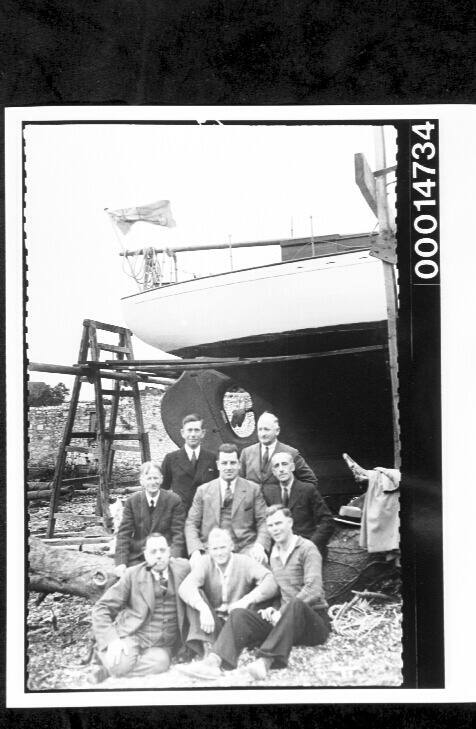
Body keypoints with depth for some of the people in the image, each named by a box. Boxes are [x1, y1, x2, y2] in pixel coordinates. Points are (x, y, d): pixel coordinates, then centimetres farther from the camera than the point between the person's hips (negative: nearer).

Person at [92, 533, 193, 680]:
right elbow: (102, 608, -3)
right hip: (132, 637, -2)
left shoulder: (182, 568, 2)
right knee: (120, 664, -34)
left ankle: (111, 670, -8)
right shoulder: (132, 575, -2)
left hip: (163, 645, 3)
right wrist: (112, 640, -18)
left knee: (160, 663, -32)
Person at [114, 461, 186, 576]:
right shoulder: (132, 501, 3)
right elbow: (124, 533, 1)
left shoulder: (174, 501, -1)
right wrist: (121, 562, -12)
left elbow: (178, 534, -2)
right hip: (136, 557, 2)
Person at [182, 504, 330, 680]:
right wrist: (273, 609, -1)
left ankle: (266, 661, -46)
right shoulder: (274, 555, 18)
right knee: (239, 613, -15)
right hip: (284, 619, 6)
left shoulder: (306, 549, -4)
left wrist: (283, 611, -21)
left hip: (313, 621, -6)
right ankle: (214, 661, -36)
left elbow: (314, 590, -16)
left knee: (295, 604, -39)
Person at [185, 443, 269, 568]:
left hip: (244, 549, 0)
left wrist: (259, 546, -14)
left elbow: (264, 522, 6)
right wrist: (196, 550, -8)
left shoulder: (253, 489, 11)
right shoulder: (203, 490, 13)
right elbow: (191, 524, 10)